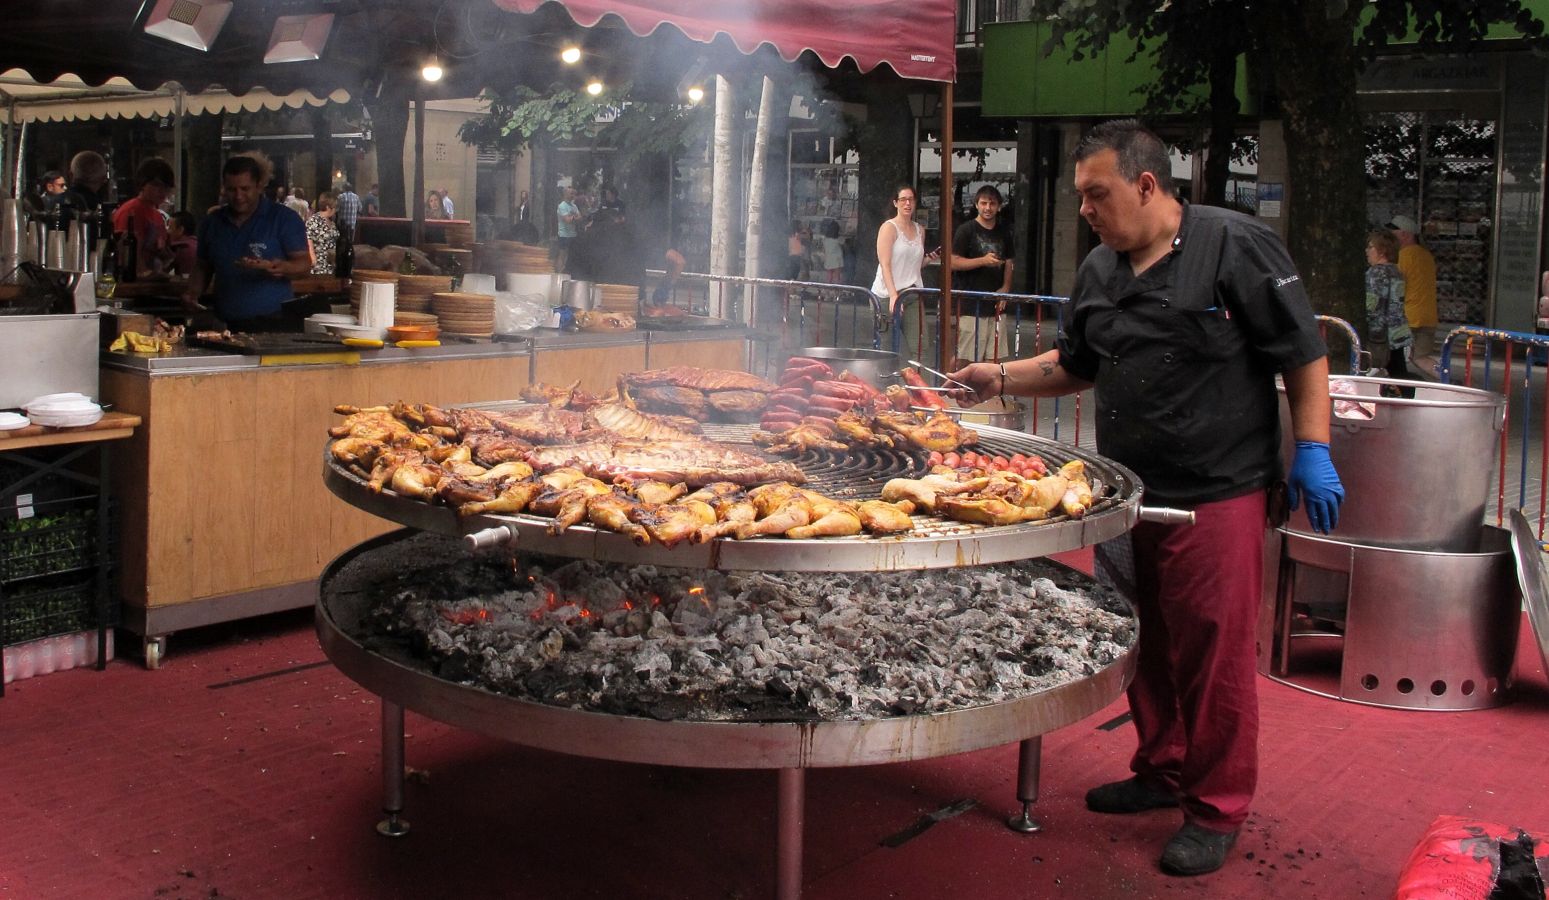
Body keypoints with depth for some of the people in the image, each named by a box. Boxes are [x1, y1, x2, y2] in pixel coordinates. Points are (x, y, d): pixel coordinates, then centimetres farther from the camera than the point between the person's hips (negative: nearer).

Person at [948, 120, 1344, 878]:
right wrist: (1002, 378, 12)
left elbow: (1304, 356, -8)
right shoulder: (1099, 271, 11)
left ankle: (1216, 807, 14)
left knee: (1213, 651, -1)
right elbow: (1076, 365, 24)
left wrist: (1312, 453, -12)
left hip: (1216, 494, -7)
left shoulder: (1235, 247, -9)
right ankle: (1163, 771, 34)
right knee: (1144, 642, 16)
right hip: (1127, 493, 7)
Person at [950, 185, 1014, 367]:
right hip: (971, 304, -5)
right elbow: (954, 262, -8)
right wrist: (983, 261, -18)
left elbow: (1008, 263, 19)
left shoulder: (1003, 232, 13)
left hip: (996, 304, 5)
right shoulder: (966, 230, -3)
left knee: (994, 358, 4)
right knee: (966, 358, -6)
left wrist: (1005, 288, 3)